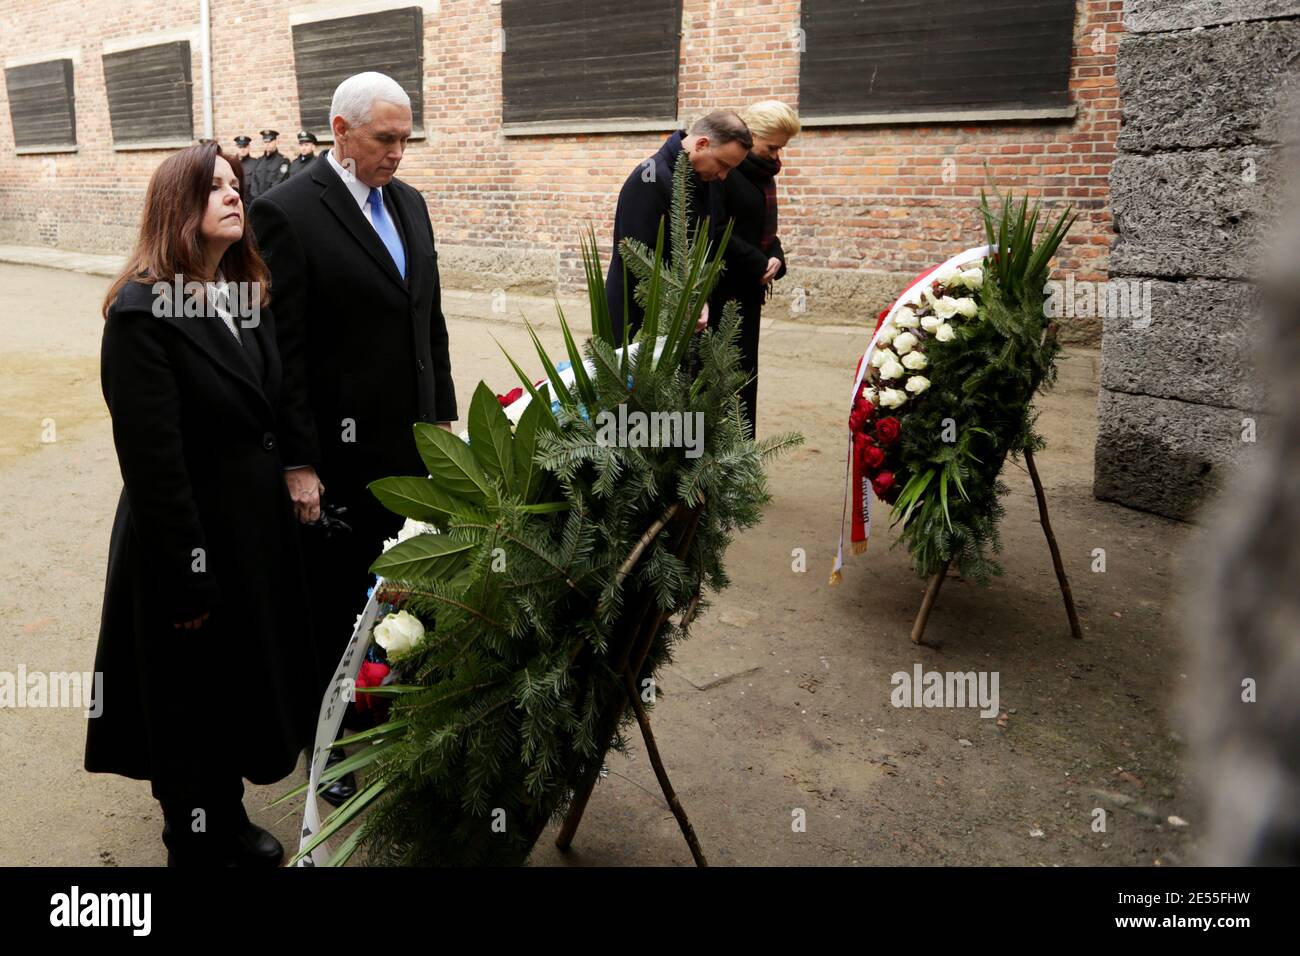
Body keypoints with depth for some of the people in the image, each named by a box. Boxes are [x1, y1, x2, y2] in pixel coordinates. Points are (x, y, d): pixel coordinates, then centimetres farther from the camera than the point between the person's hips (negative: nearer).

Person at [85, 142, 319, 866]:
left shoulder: (251, 297, 6)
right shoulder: (143, 311, -19)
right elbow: (153, 459, -21)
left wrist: (292, 489, 8)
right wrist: (185, 580, -19)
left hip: (261, 526, 8)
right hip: (194, 537, -8)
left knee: (249, 680, 22)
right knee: (194, 703, 11)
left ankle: (229, 817, 44)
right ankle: (197, 843, 34)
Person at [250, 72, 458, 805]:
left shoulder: (409, 202, 8)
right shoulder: (289, 213, -13)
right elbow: (284, 351, -15)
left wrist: (441, 412, 13)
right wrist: (298, 463, -16)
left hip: (409, 443, 6)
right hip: (339, 453, -5)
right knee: (334, 601, 10)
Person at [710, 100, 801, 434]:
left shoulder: (763, 172, 13)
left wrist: (775, 257, 0)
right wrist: (759, 264, -12)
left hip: (749, 287, 8)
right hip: (720, 287, -8)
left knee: (744, 372, 9)